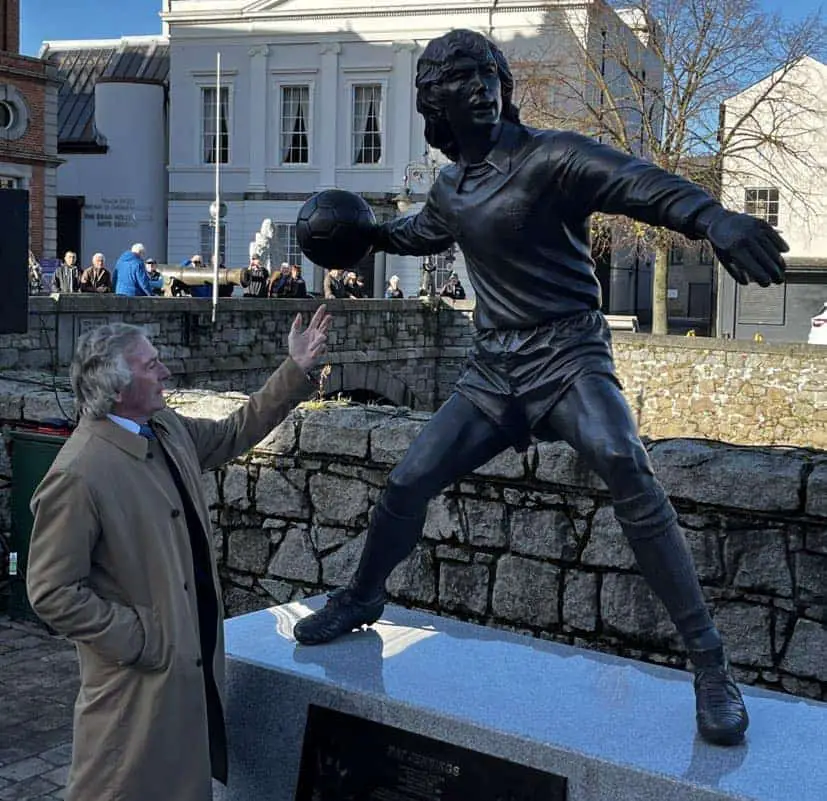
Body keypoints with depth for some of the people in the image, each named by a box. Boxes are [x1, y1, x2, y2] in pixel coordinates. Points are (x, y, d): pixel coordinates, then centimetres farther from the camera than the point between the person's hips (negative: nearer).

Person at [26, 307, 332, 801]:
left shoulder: (168, 428, 1)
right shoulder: (78, 476, -24)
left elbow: (234, 434, 18)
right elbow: (52, 593, -20)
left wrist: (297, 371, 11)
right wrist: (138, 640, -18)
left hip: (196, 657, 8)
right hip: (142, 672, -8)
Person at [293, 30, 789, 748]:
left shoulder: (550, 158, -10)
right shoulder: (450, 189, 11)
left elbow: (640, 183, -29)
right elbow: (423, 233, 37)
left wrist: (712, 216, -47)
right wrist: (368, 234, 21)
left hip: (567, 356, -6)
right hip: (493, 371, 6)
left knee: (623, 465, -33)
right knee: (407, 483, 5)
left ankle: (710, 665, -25)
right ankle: (363, 598, 35)